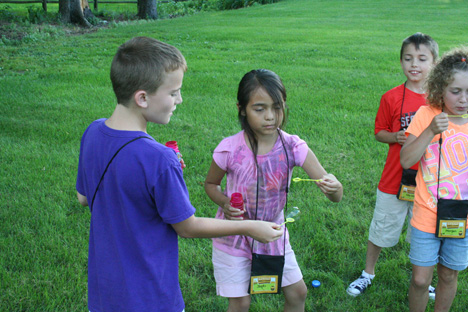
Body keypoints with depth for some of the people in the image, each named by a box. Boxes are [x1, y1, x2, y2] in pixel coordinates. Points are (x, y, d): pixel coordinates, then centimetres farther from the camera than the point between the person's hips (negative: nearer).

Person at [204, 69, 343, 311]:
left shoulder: (293, 147, -17)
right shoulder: (230, 150, -22)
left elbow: (336, 196, -18)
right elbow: (210, 184, -2)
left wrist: (333, 186, -43)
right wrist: (225, 204, -22)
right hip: (234, 236, -2)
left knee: (298, 292, 13)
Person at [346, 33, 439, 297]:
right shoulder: (392, 98, -7)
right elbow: (379, 132, 1)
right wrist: (396, 137, -17)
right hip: (394, 179, -1)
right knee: (381, 230, 13)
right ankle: (368, 273, 35)